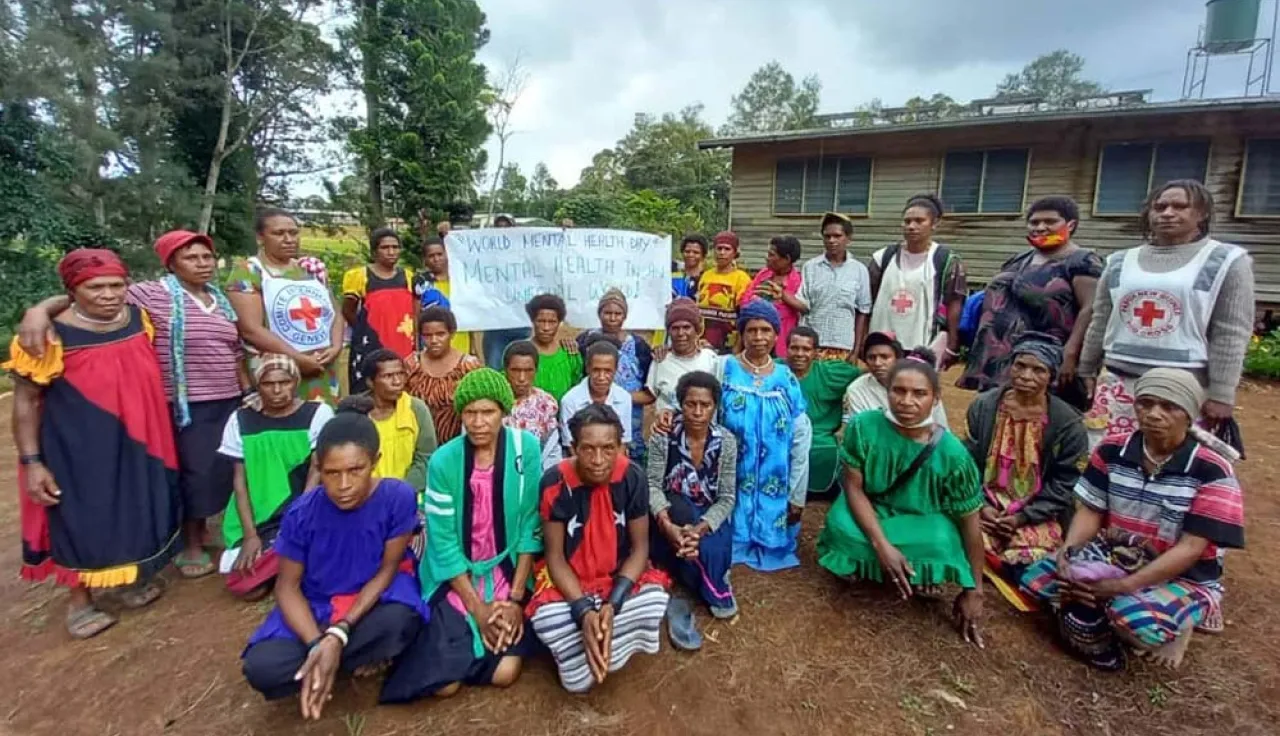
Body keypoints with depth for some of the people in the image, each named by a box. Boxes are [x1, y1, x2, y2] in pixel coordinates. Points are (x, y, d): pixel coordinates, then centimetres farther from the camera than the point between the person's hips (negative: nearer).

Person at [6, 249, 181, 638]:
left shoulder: (139, 318, -3)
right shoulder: (52, 336, -18)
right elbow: (26, 401, -12)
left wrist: (162, 431, 16)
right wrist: (32, 462, -14)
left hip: (137, 441, 5)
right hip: (80, 447, -5)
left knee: (135, 511, 18)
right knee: (81, 519, 10)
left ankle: (133, 579, 40)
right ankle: (79, 601, 30)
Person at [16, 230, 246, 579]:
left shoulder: (222, 300, 10)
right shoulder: (152, 294, -8)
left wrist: (250, 391, 12)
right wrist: (41, 309, -32)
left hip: (229, 401, 6)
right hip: (188, 405, -5)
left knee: (228, 469, 14)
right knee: (196, 472, 3)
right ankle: (191, 545, 23)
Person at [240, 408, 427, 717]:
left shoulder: (399, 497, -22)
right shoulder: (302, 513, -17)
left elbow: (387, 570, -15)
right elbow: (288, 586, -9)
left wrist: (340, 633, -25)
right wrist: (317, 643, -25)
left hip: (375, 597, -1)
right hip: (316, 607, 2)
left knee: (398, 621, -35)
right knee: (261, 668, -24)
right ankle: (363, 658, 2)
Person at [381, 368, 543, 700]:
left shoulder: (526, 449, -13)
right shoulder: (443, 461, -14)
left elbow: (531, 526, -8)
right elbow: (443, 541, -10)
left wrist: (516, 597, -10)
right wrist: (477, 607, -13)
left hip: (507, 572, 0)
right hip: (456, 577, 0)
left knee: (504, 672, -12)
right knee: (443, 682, -9)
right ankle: (431, 641, 23)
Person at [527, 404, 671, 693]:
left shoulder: (632, 477, -18)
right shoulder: (555, 482, -22)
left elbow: (639, 547, -11)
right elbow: (554, 556, -14)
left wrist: (613, 603, -25)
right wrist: (583, 611, -29)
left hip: (620, 573, 2)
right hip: (568, 577, -1)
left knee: (654, 600, -27)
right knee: (547, 620, -30)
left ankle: (602, 655, 4)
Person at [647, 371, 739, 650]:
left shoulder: (726, 441, -10)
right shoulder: (663, 436, -12)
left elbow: (727, 498, -11)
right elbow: (653, 486, -16)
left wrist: (700, 529, -29)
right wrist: (667, 525, -35)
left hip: (709, 519, 0)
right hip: (672, 516, 0)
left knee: (707, 548, -32)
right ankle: (717, 590, -15)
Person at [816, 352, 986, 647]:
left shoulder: (951, 453, -22)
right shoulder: (863, 427, -21)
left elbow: (970, 523, -13)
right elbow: (853, 487, -17)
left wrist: (974, 590, -9)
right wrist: (882, 545, -29)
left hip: (924, 523, 0)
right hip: (870, 515, 1)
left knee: (941, 544, -32)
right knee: (842, 527, -30)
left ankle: (919, 579, 5)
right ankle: (870, 569, 5)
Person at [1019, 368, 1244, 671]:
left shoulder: (1212, 472, -16)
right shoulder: (1112, 451, -5)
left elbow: (1191, 548, -20)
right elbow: (1090, 512, -2)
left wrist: (1124, 585, -28)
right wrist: (1068, 549, -23)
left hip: (1182, 579, -3)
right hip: (1114, 557, 4)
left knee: (1137, 620, -35)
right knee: (1037, 577, -18)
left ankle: (1175, 625, 0)